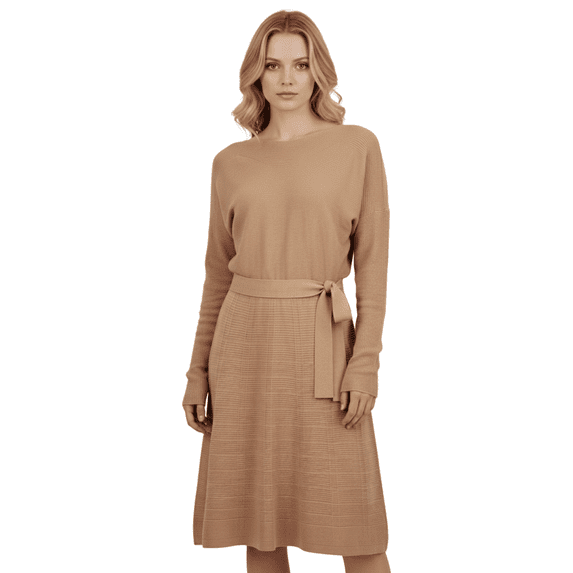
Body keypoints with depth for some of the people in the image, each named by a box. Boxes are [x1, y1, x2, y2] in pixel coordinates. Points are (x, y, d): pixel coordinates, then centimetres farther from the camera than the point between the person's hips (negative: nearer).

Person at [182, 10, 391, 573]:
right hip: (245, 343, 3)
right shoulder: (231, 162, 8)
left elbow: (373, 261, -1)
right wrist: (198, 369, 7)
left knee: (354, 526, 1)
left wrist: (366, 362, -10)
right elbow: (218, 272, 11)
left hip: (320, 343, -2)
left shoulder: (358, 146, 1)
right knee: (258, 520, 9)